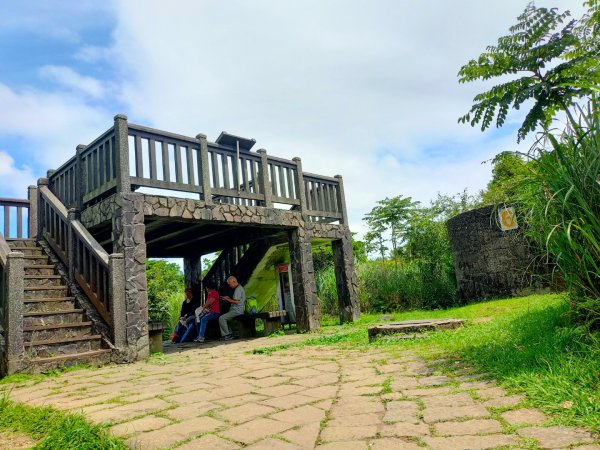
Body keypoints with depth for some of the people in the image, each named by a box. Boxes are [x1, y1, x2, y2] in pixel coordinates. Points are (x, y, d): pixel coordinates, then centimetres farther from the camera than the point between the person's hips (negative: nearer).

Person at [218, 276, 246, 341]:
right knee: (223, 318, 14)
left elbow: (236, 301, -22)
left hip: (237, 311, -11)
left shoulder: (238, 289, -15)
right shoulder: (239, 288, 19)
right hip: (236, 310, 11)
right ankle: (230, 334, 10)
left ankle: (227, 335, -12)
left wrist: (228, 299, -10)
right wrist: (229, 298, 12)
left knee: (221, 318, -16)